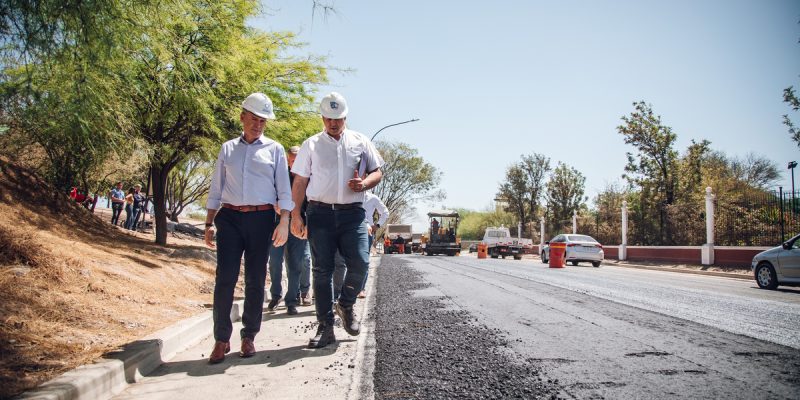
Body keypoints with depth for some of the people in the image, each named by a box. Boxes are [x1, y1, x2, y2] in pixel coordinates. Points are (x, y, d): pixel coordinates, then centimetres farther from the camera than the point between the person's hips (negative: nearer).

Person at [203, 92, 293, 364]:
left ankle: (249, 336, 15)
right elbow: (216, 189, 14)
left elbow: (283, 189, 5)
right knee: (225, 279, -6)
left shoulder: (274, 149, 9)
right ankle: (221, 339, 3)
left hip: (261, 218, -1)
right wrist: (209, 224, 7)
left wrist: (284, 222, -6)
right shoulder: (227, 149, 13)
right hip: (230, 218, 1)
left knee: (255, 280, 3)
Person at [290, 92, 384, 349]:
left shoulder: (361, 142, 12)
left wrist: (364, 184, -9)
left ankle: (345, 305, 17)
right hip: (320, 213, 0)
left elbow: (377, 172, 14)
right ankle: (325, 327, 8)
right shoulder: (311, 145, 10)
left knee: (360, 263, -12)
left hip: (352, 212, 1)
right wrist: (295, 216, -3)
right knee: (322, 270, 1)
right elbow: (299, 182, 7)